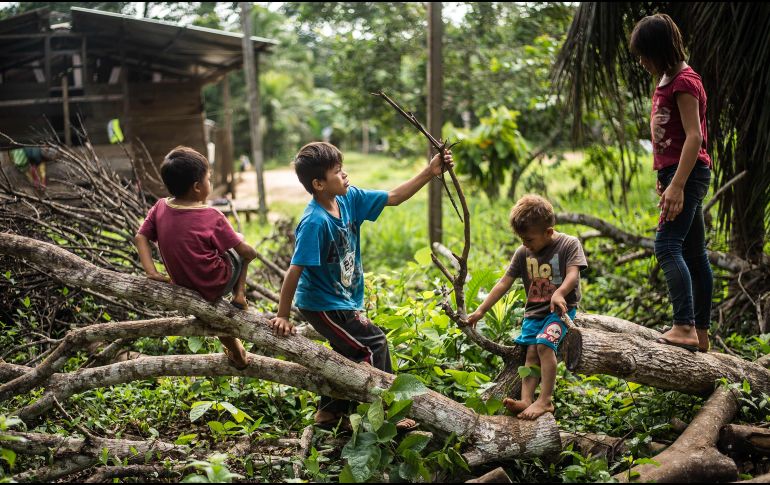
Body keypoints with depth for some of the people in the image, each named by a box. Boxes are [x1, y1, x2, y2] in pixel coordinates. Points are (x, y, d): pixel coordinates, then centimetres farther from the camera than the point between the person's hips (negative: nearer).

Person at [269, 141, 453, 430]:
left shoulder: (350, 199, -6)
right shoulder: (315, 222, -29)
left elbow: (393, 197, 2)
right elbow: (295, 269, -27)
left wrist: (429, 172, -5)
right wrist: (283, 315, -24)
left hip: (343, 299, 9)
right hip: (322, 304, -9)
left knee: (349, 352, 21)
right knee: (374, 344, -7)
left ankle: (330, 412, 38)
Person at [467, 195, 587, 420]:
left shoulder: (569, 244, -6)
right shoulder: (523, 252, 7)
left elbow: (573, 275, -21)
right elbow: (504, 283, 7)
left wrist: (559, 294, -42)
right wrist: (480, 311, 3)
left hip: (560, 308, -4)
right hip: (534, 310, 4)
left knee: (544, 344, -26)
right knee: (531, 351, -15)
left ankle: (545, 400, -26)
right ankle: (526, 400, -27)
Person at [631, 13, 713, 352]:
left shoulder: (684, 81, -13)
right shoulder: (668, 80, 17)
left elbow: (694, 136, -20)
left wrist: (677, 185, -25)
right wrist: (666, 178, 19)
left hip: (687, 173, -10)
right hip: (678, 174, 10)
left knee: (667, 246, -20)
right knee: (693, 253, 10)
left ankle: (684, 327, -25)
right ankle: (701, 335, 15)